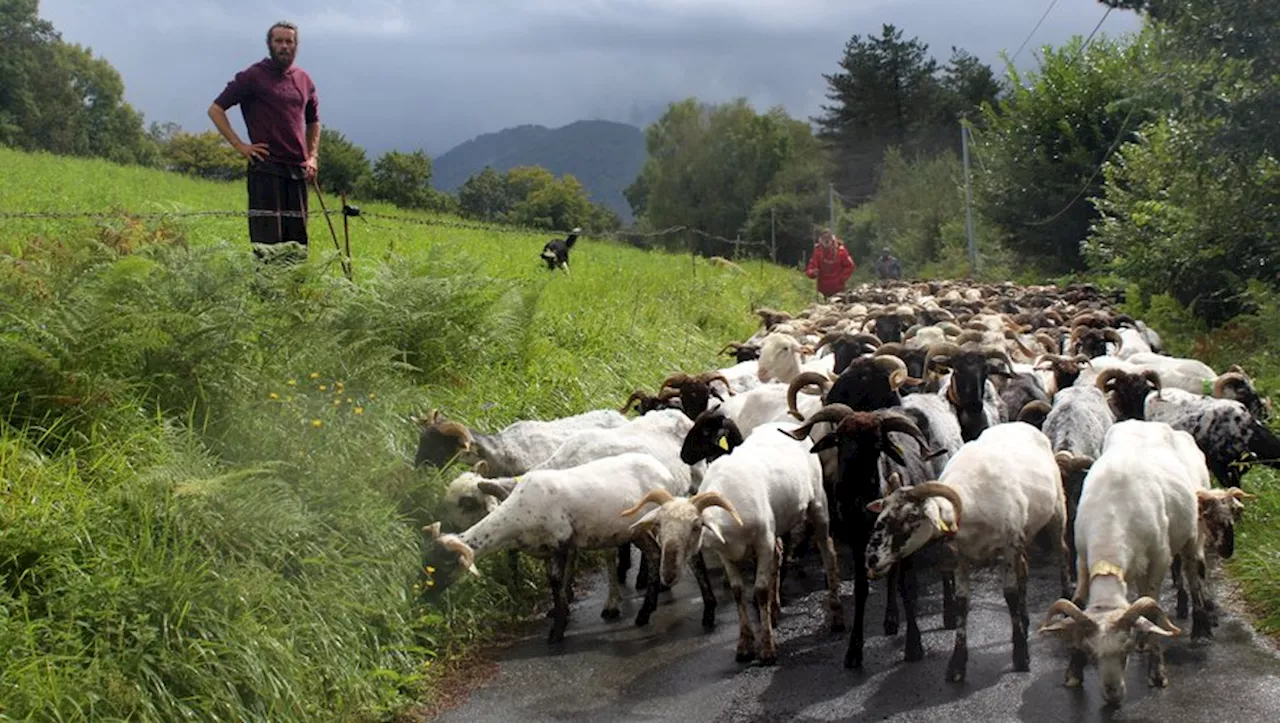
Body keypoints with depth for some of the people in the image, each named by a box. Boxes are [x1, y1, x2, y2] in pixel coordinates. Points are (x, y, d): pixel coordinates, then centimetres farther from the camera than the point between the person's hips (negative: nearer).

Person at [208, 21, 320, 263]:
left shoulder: (304, 80, 15)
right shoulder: (253, 76, -2)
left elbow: (313, 121, 29)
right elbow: (215, 110, -3)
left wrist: (313, 156, 15)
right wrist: (240, 146, -9)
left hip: (298, 170, 6)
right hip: (266, 167, -6)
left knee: (297, 239, 6)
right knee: (267, 239, -8)